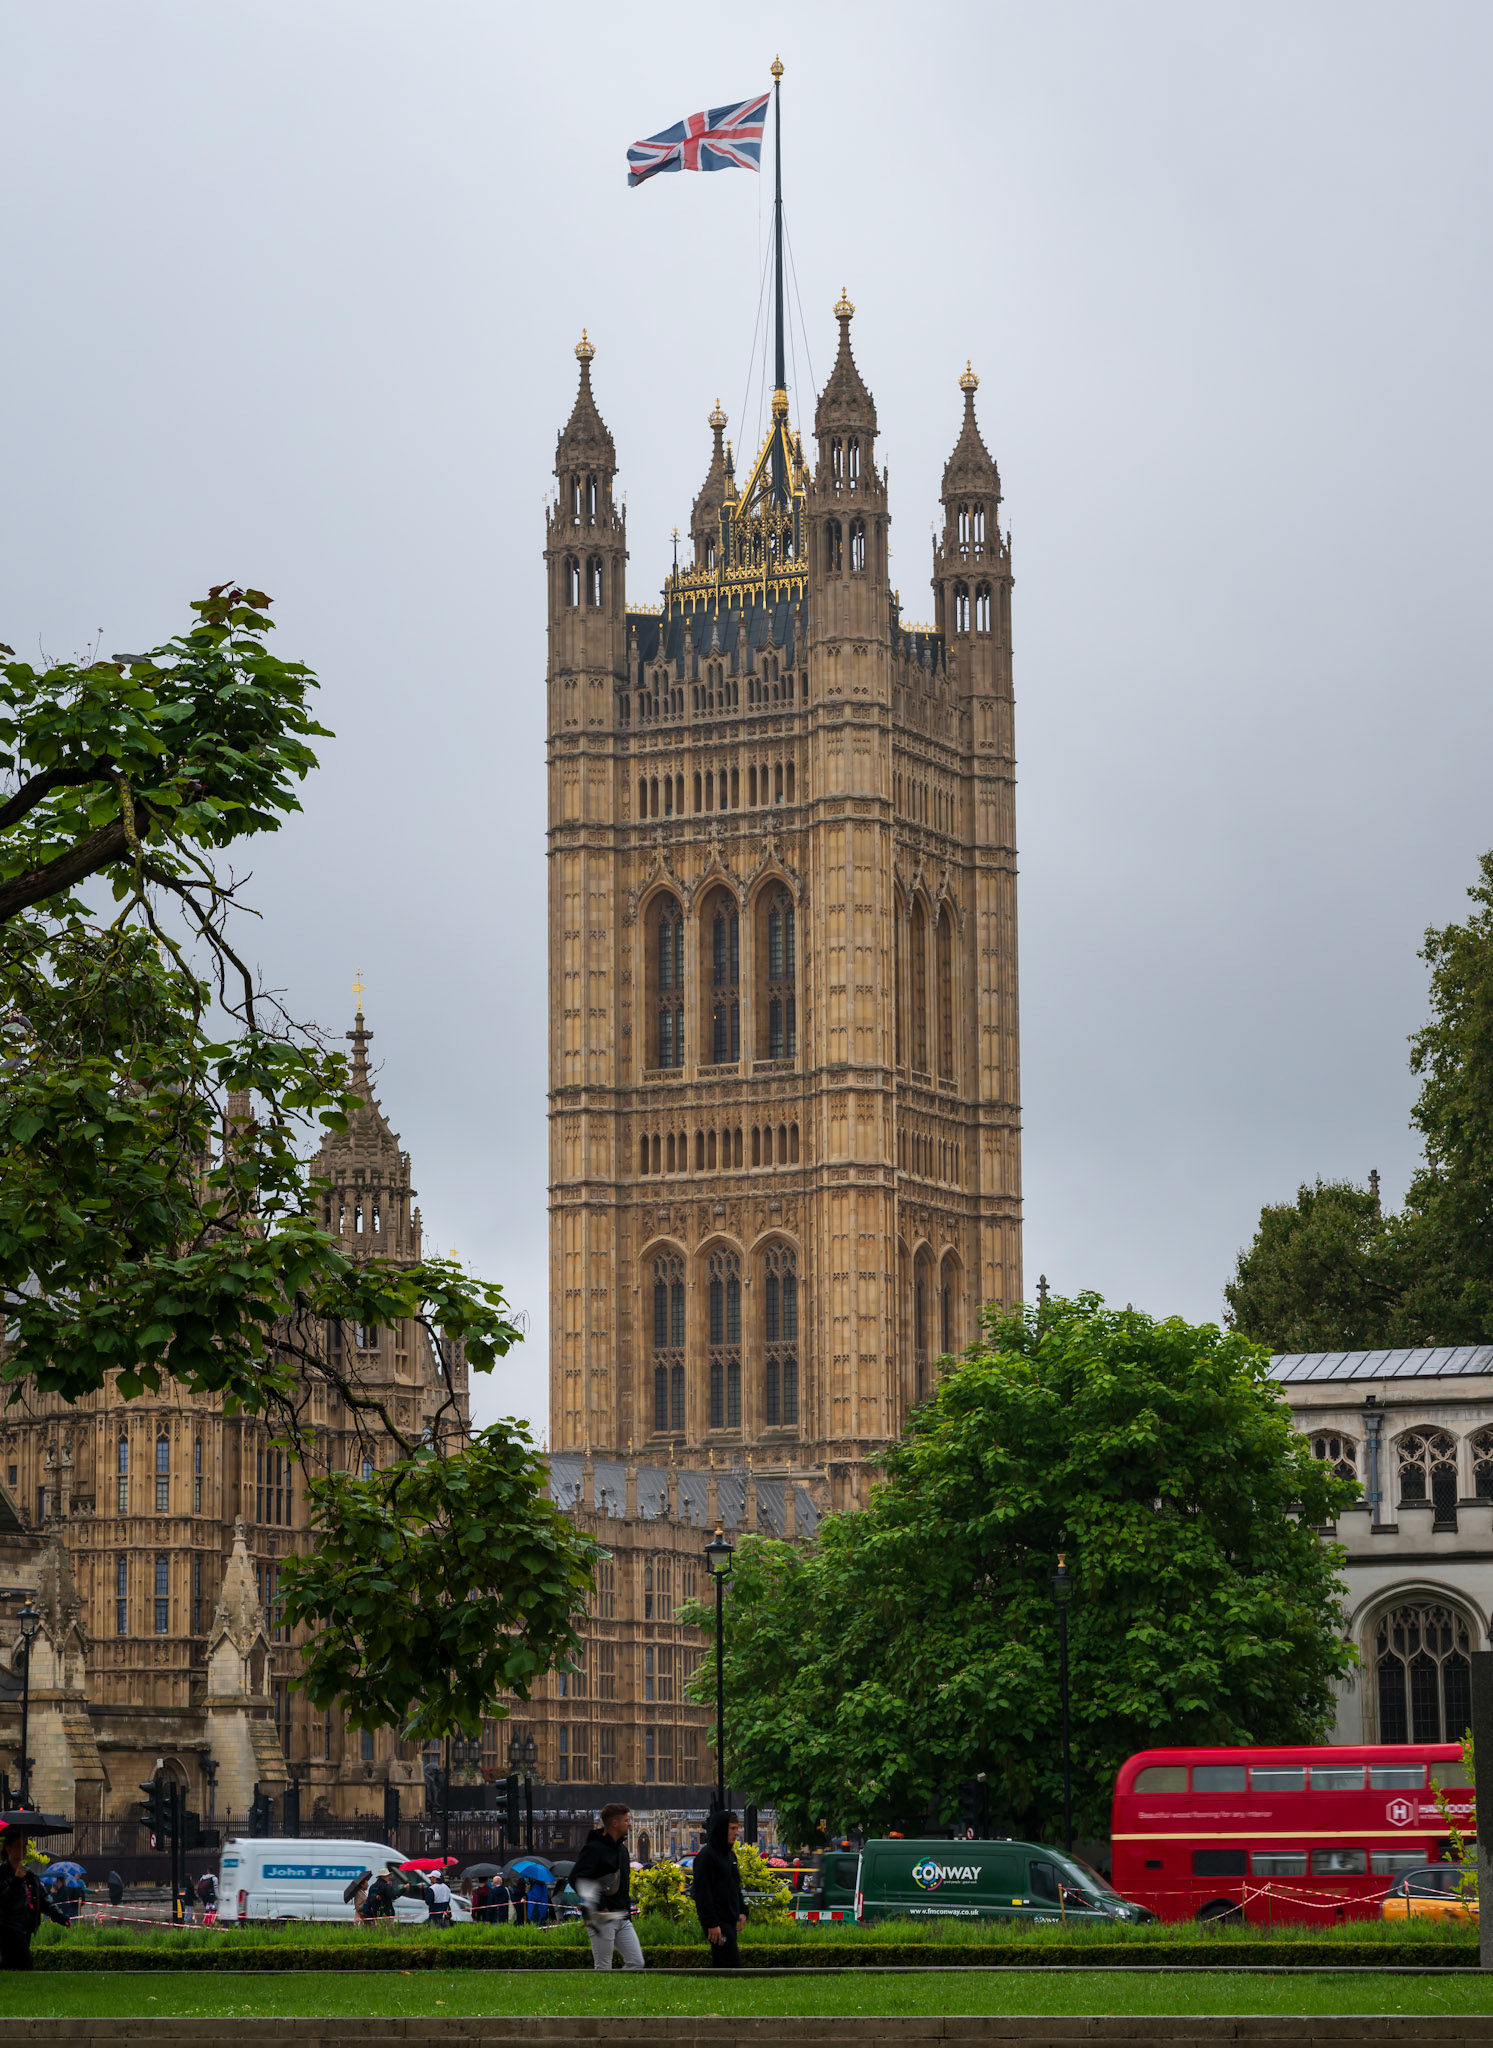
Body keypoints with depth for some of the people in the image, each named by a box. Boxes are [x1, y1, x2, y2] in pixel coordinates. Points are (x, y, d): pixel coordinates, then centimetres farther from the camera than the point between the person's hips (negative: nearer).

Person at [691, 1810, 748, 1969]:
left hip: (729, 1920, 9)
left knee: (721, 1965, 10)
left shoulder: (730, 1855, 17)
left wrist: (742, 1911, 14)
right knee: (732, 1964, -13)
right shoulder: (706, 1856, -13)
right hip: (717, 1923, -9)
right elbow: (702, 1893, -18)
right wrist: (712, 1924, -22)